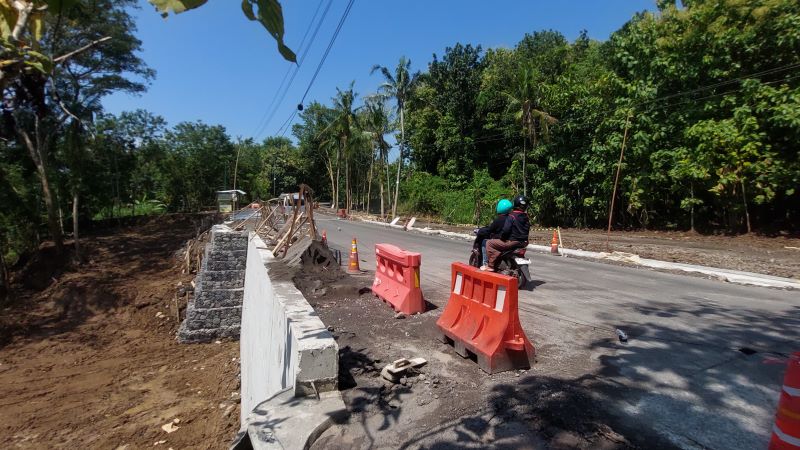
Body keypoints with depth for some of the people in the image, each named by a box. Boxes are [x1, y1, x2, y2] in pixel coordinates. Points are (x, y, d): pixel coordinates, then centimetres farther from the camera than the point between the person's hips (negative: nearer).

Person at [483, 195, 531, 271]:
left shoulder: (512, 216, -14)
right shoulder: (526, 217, 8)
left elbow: (506, 230, -20)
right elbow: (527, 230, 17)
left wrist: (502, 237, -2)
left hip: (512, 242, -8)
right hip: (523, 243, 8)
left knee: (489, 243, -2)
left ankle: (490, 265, -7)